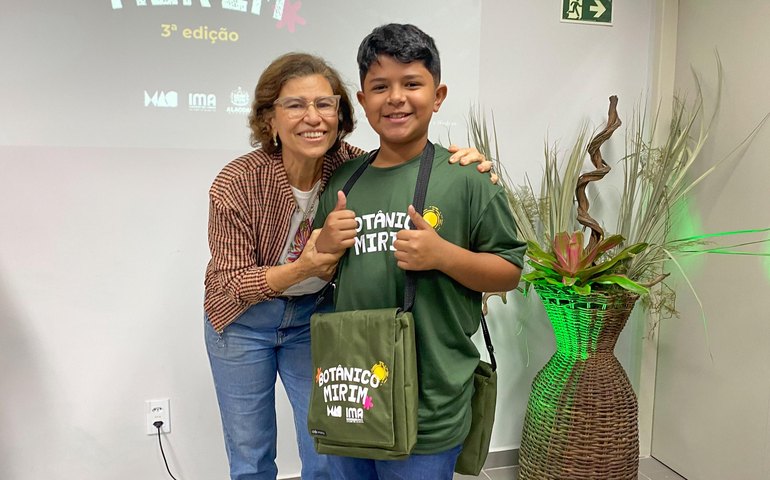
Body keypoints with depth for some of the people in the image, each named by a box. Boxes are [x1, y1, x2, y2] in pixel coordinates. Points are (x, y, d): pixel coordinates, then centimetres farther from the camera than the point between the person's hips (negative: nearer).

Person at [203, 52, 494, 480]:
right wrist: (301, 268, -39)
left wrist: (463, 167, -31)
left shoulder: (350, 166, -19)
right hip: (243, 320, -2)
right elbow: (230, 284, -21)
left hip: (314, 315, 2)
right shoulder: (236, 184, -25)